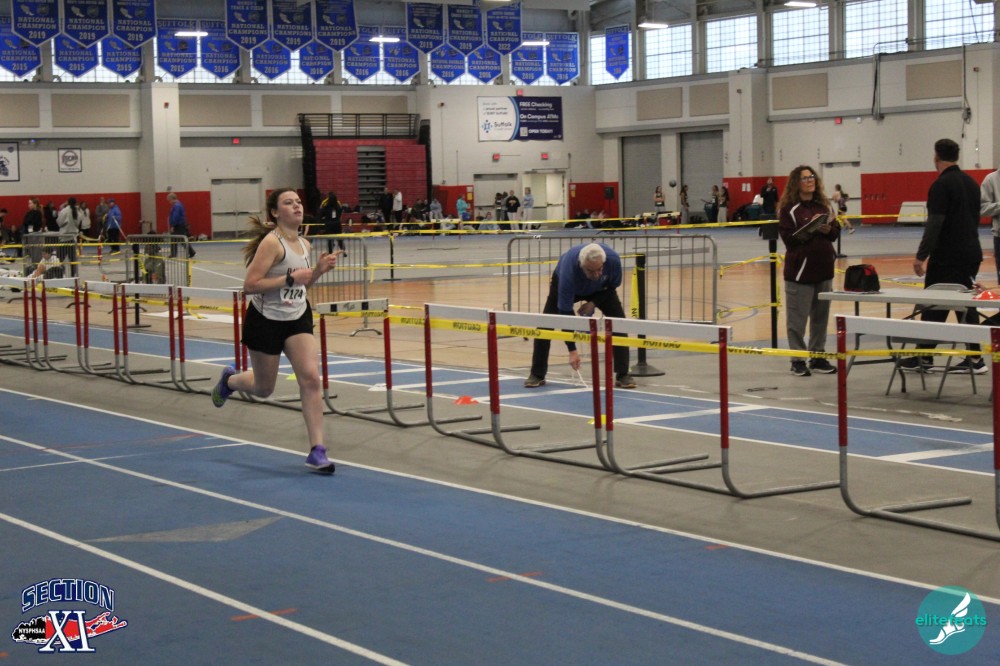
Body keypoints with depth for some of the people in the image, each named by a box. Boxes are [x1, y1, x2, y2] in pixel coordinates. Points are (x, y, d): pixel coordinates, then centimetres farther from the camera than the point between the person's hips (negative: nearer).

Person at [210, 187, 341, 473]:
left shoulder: (304, 244, 4)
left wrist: (319, 269, -1)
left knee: (311, 377, -13)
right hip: (266, 321, -5)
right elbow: (250, 285, -23)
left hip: (298, 318, 5)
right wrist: (290, 278, -28)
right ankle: (229, 379, 47)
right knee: (264, 388, 11)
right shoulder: (272, 242, -18)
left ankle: (316, 450, -10)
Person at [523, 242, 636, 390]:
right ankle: (537, 375, 0)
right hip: (565, 284, -2)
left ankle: (622, 375, -7)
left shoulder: (613, 259, -38)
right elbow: (565, 311, -39)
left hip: (601, 289, 2)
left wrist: (594, 303, -23)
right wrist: (572, 350, -39)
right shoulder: (569, 269, -45)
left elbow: (614, 284, -12)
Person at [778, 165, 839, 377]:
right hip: (800, 269, -6)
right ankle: (798, 360, 6)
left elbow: (836, 231, 12)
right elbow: (789, 238, -14)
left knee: (821, 316, 11)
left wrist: (828, 230, -9)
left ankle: (817, 356, 21)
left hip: (824, 267, 6)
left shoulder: (824, 206, 11)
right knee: (797, 318, -2)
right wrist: (812, 229, -20)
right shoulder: (789, 209, -6)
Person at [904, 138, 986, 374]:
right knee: (967, 305, 10)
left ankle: (924, 357, 7)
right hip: (972, 253, 8)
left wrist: (921, 256, -17)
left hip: (947, 257, -8)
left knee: (933, 307, 1)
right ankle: (974, 359, 9)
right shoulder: (971, 183, 11)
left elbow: (934, 224, -19)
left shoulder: (941, 185, -13)